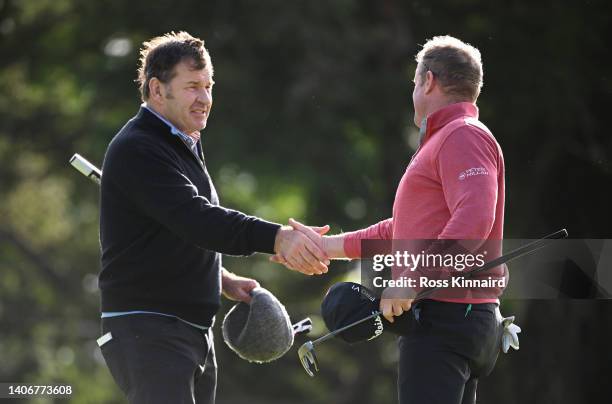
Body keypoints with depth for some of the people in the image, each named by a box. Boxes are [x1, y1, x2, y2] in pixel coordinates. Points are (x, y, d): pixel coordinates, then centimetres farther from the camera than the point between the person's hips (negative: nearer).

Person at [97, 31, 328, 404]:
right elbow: (196, 219, -29)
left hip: (194, 329, 10)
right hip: (147, 330, -10)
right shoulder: (137, 150, -15)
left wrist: (224, 280, 14)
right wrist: (276, 238, -41)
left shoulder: (185, 146, 19)